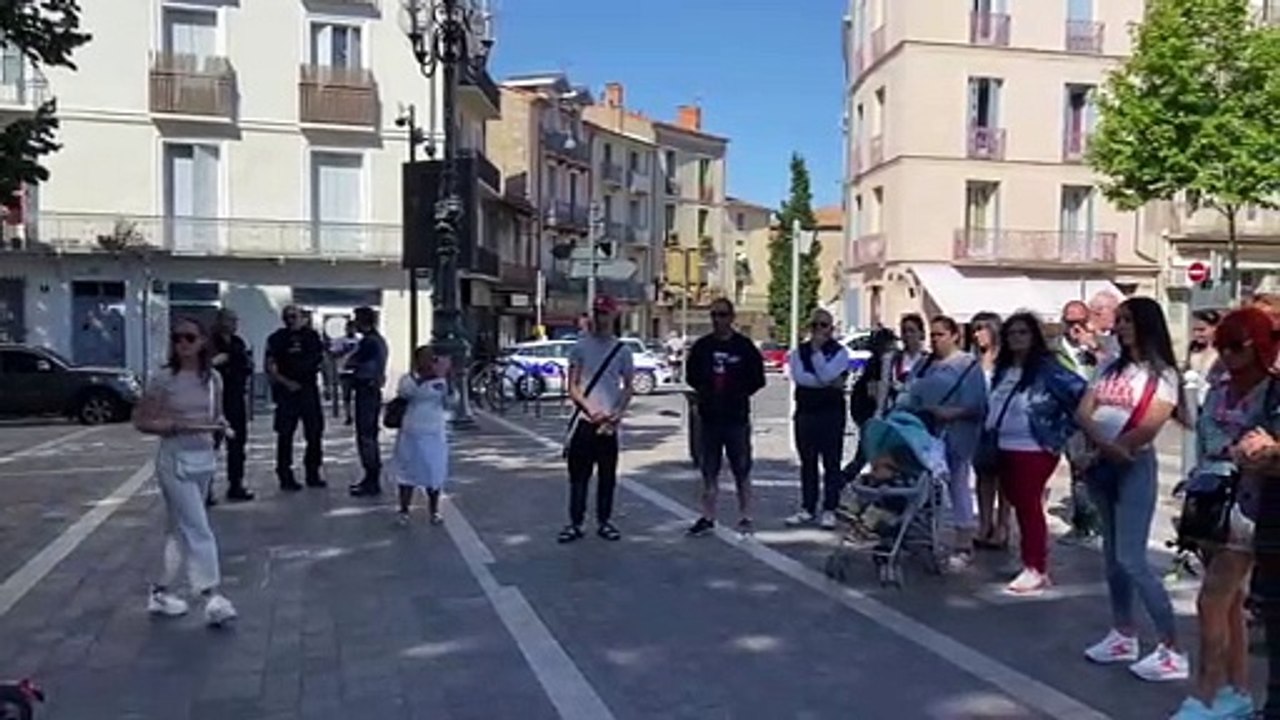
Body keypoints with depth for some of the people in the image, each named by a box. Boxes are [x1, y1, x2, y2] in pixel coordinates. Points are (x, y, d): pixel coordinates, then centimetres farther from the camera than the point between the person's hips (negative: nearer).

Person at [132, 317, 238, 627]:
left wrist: (221, 426, -5)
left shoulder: (213, 378, 5)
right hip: (175, 460, -6)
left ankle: (161, 592, 28)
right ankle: (211, 596, -7)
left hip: (205, 459, 6)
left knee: (181, 529, 15)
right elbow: (140, 421, -7)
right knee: (198, 531, -9)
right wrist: (175, 426, -20)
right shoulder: (164, 380, -9)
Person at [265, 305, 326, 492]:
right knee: (285, 435, 0)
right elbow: (270, 367, -4)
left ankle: (313, 474, 16)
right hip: (287, 391, -3)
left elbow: (323, 360, 13)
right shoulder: (277, 338, 1)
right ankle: (285, 476, 7)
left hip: (310, 390, 3)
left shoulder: (312, 336, 9)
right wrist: (286, 382, -13)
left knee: (315, 432, 5)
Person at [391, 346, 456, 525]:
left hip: (435, 434, 1)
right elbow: (404, 392, -20)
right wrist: (421, 378, -31)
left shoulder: (441, 380, 3)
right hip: (411, 433, -1)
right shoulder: (409, 378, 0)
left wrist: (449, 381, -18)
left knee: (435, 472, 4)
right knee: (407, 471, 4)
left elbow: (451, 401, -5)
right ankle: (404, 510, 15)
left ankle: (434, 510, 19)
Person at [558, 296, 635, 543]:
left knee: (608, 476, 7)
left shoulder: (622, 350, 5)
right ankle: (575, 523, 10)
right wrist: (591, 411, -13)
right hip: (583, 420, -1)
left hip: (610, 423, 1)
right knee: (578, 475, 2)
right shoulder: (580, 346, 1)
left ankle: (604, 522, 18)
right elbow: (572, 387, 0)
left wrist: (618, 414, -6)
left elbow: (628, 387, 9)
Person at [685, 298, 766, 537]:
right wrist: (703, 391, 3)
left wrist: (740, 393, -5)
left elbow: (757, 379, 2)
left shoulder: (744, 346, -2)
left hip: (737, 418, -3)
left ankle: (745, 517, 13)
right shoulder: (701, 346, 6)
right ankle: (708, 517, 16)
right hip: (709, 418, 3)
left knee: (742, 471, 4)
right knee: (709, 471, 9)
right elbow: (691, 375, 15)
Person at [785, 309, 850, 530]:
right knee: (807, 462, 9)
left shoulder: (840, 352, 1)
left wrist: (817, 350, -13)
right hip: (805, 412, 4)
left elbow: (826, 375, -14)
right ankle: (807, 509, 16)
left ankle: (829, 510, 5)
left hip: (831, 412, -3)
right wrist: (829, 383, -13)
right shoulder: (799, 352, 11)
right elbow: (798, 377, -7)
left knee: (831, 463, 0)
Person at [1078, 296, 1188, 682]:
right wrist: (1105, 445, -16)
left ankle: (1172, 650, -4)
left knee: (1131, 558, -11)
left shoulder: (1162, 373, -3)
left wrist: (1111, 448, -9)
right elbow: (1083, 412, 1)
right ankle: (1123, 635, 22)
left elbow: (1148, 428, -15)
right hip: (1102, 466, 7)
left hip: (1135, 466, -6)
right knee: (1112, 554, 11)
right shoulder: (1110, 368, 13)